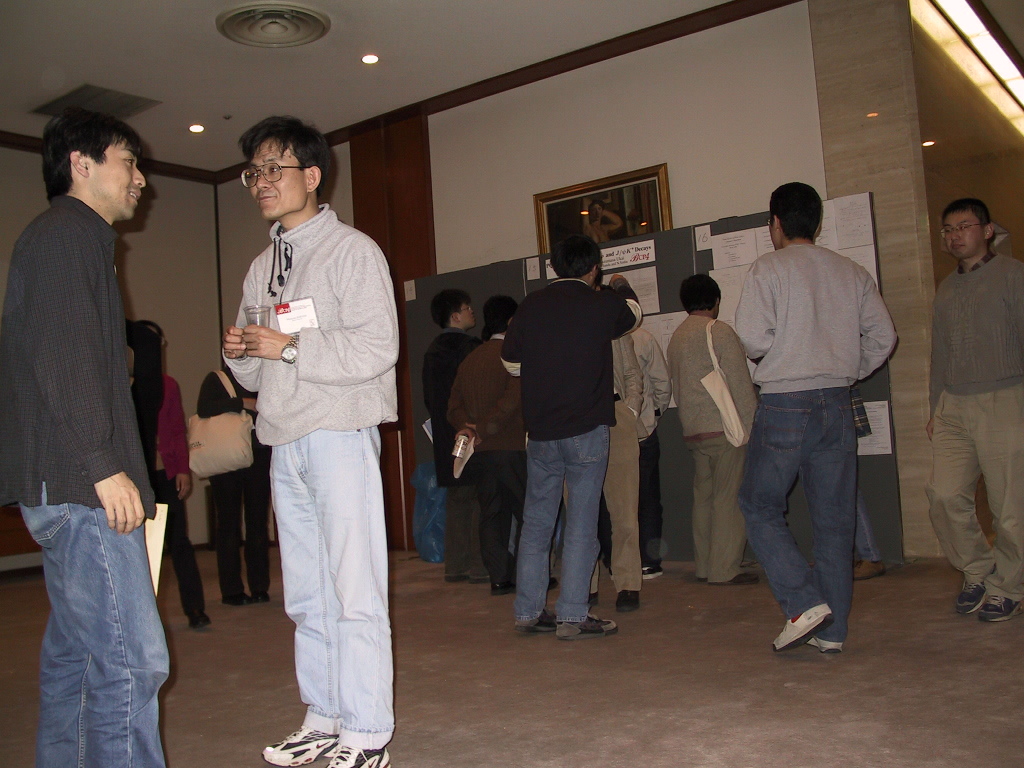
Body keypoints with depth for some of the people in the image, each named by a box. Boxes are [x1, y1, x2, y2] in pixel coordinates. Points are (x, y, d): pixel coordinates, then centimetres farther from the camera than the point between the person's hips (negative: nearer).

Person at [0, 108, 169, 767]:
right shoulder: (72, 232, -6)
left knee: (76, 650, 15)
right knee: (132, 657, -12)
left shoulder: (63, 235, 26)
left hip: (60, 488, 11)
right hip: (80, 486, -11)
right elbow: (62, 353, -19)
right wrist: (104, 465, -21)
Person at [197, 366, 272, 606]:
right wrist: (240, 403, -14)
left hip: (258, 455, 3)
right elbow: (203, 409, -11)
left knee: (258, 522, 3)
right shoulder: (216, 380, 6)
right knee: (229, 524, 0)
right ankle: (231, 590, 5)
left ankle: (259, 587, 8)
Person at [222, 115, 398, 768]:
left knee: (355, 592, -5)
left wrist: (290, 346, -16)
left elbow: (377, 348, -13)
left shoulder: (351, 250, -2)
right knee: (306, 596, 11)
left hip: (340, 435, -7)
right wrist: (239, 353, 1)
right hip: (284, 443, 7)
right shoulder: (261, 269, 20)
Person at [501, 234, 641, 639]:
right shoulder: (603, 304, -4)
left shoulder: (530, 305, 1)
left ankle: (528, 611, 19)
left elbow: (511, 361, 11)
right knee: (581, 525, 2)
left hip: (540, 431, 3)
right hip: (587, 429, -3)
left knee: (535, 522, 12)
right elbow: (633, 314, 19)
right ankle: (572, 616, 4)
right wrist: (622, 287, 41)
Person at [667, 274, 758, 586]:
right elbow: (740, 385, -11)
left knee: (703, 496, 11)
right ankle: (725, 569, -2)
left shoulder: (676, 337, 13)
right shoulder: (720, 332, -8)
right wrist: (752, 426, -6)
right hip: (725, 427, -7)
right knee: (729, 498, -3)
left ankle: (704, 566, 14)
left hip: (692, 431, 7)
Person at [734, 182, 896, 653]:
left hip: (784, 404, -5)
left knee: (760, 507, 9)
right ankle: (831, 630, 15)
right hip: (837, 405, 5)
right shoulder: (852, 273, 9)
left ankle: (804, 602, -3)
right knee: (834, 519, 9)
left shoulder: (768, 269, -4)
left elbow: (752, 337, -15)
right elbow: (883, 336, 5)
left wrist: (771, 350, 7)